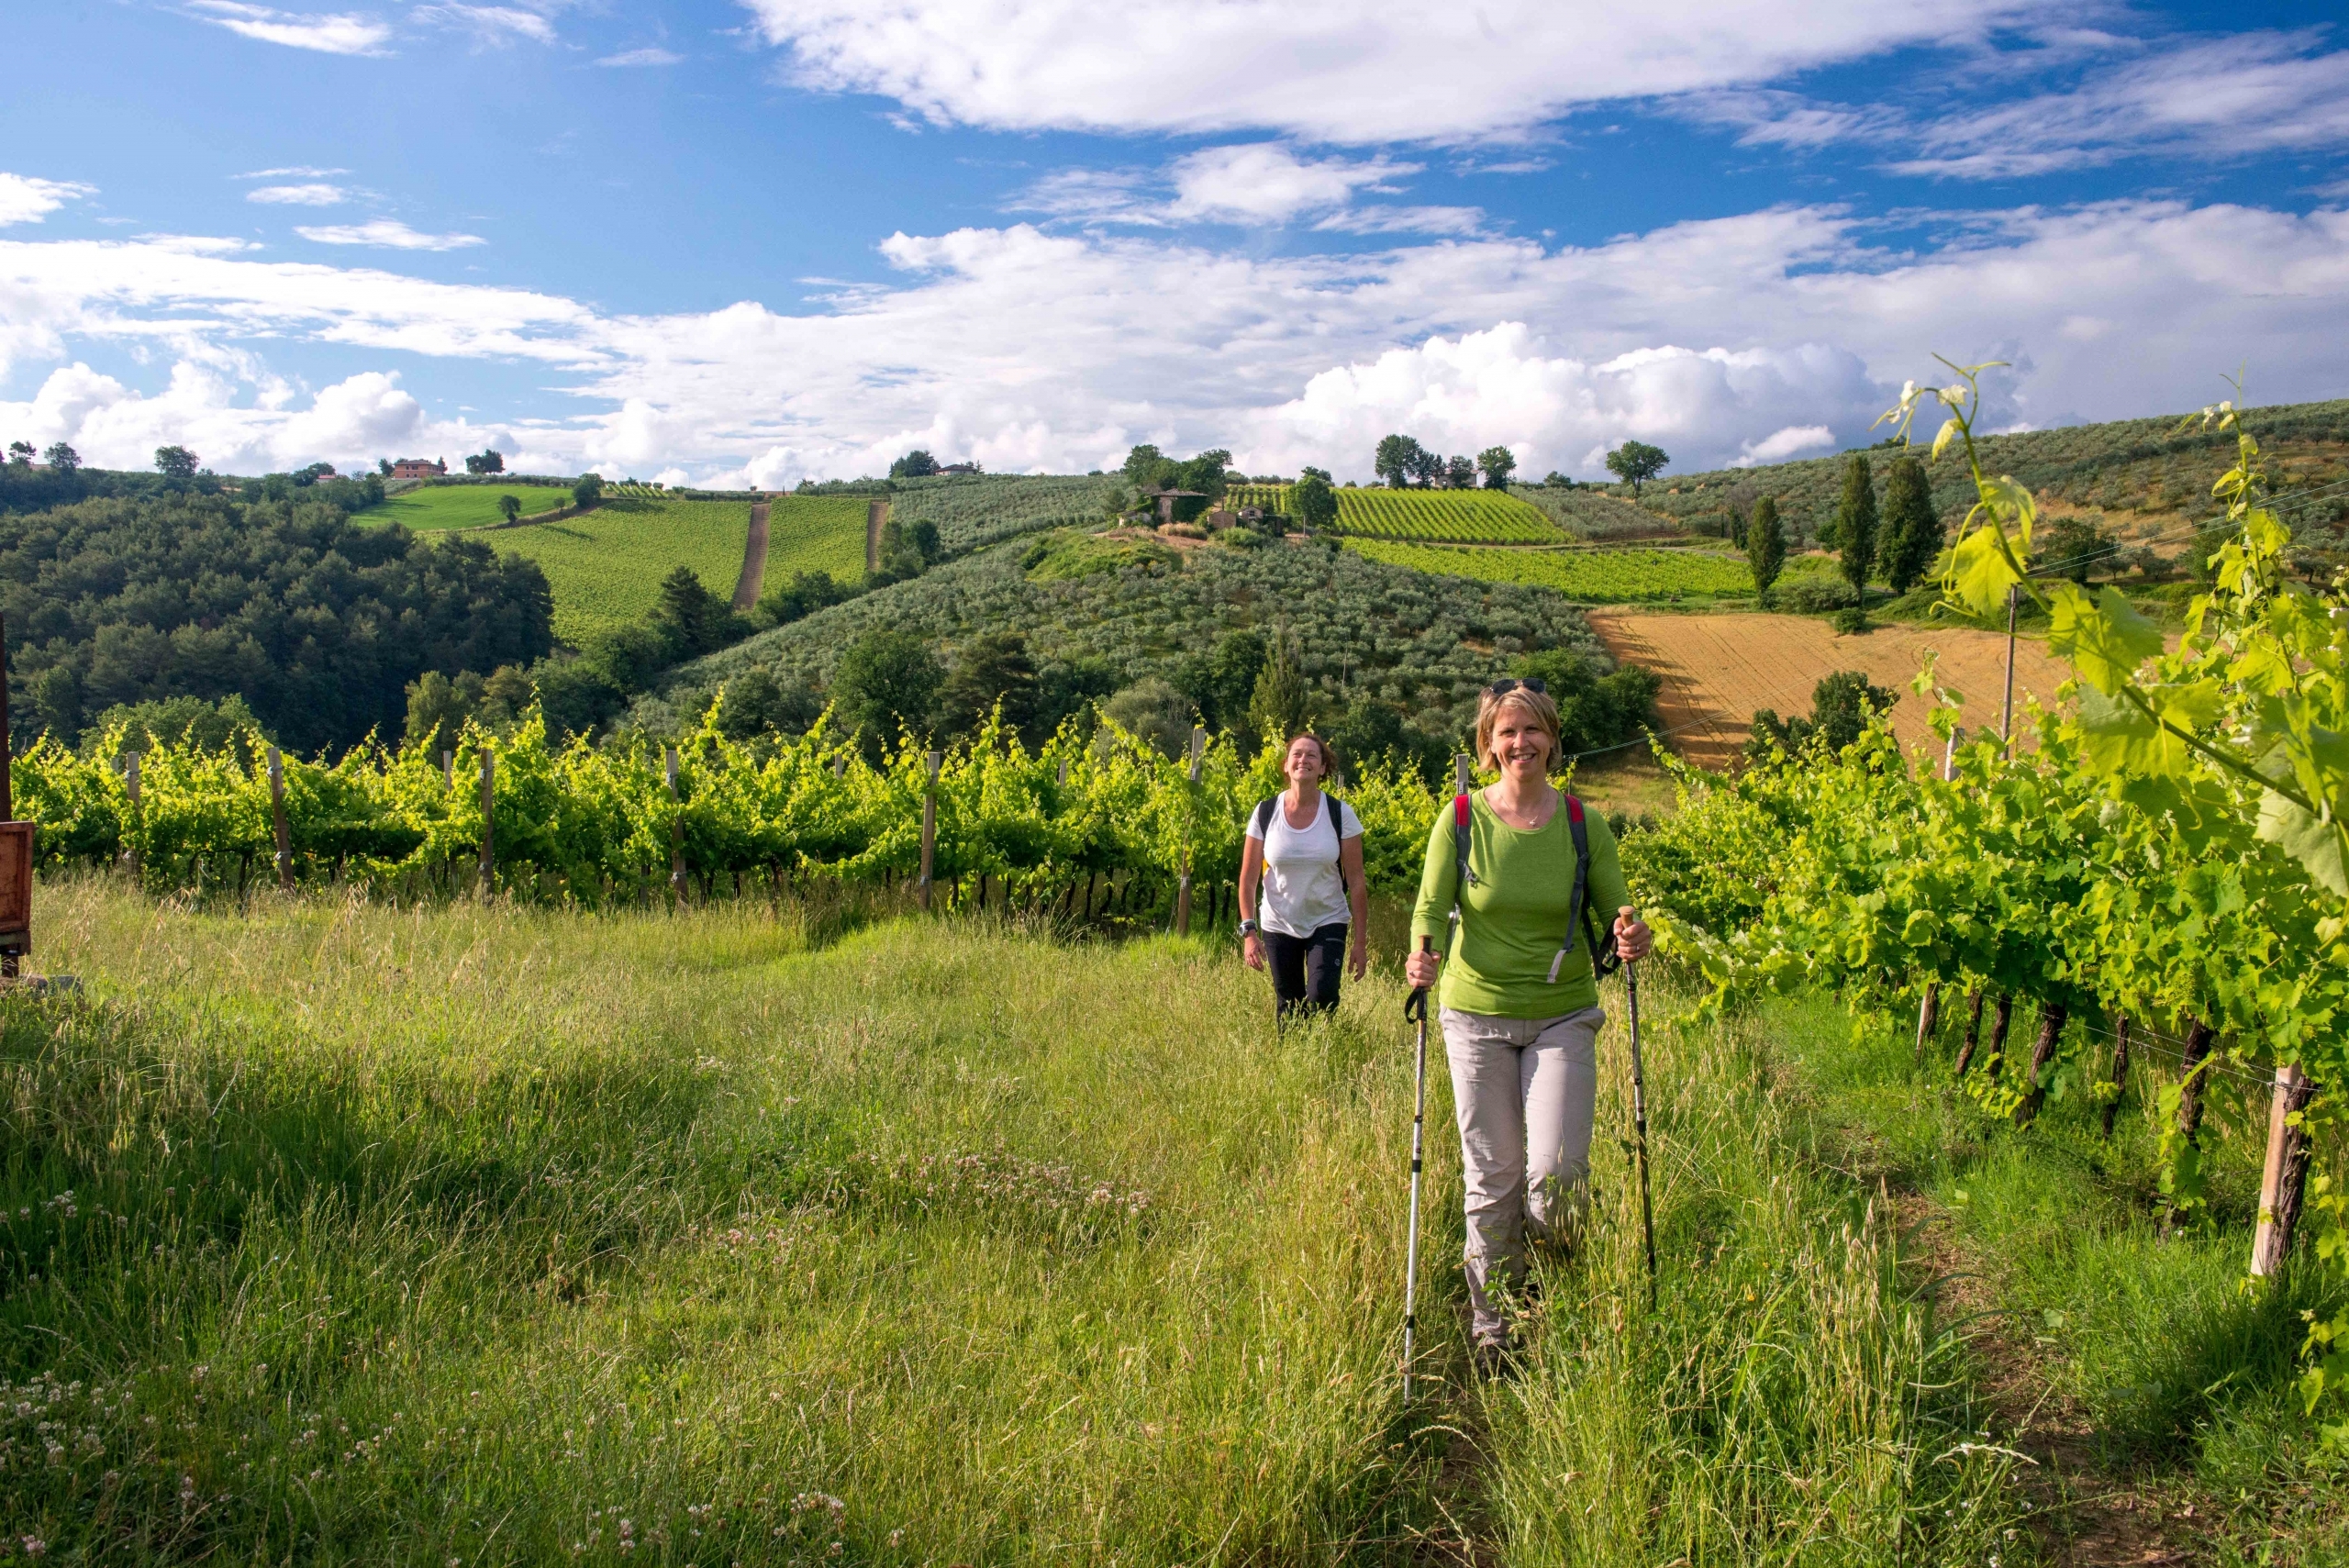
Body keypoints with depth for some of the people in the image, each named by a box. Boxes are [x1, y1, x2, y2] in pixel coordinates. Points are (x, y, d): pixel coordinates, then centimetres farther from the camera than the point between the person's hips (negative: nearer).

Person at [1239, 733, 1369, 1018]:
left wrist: (1361, 942, -6)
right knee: (1288, 1010, 5)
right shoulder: (1265, 814, -5)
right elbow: (1248, 879, 0)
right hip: (1279, 926, 1)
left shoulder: (1340, 815, -7)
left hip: (1327, 923, -1)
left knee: (1321, 998, -20)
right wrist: (1249, 931, -9)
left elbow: (1356, 882, -5)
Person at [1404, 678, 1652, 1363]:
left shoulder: (1583, 824, -2)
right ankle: (1492, 1325, 26)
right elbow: (1432, 907, -7)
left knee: (1556, 1173, -9)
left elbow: (1616, 910, 1)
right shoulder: (1460, 820, -5)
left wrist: (1631, 937, -22)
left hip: (1562, 1017, 0)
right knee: (1491, 1180, 6)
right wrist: (1423, 953, -29)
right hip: (1477, 1015, 0)